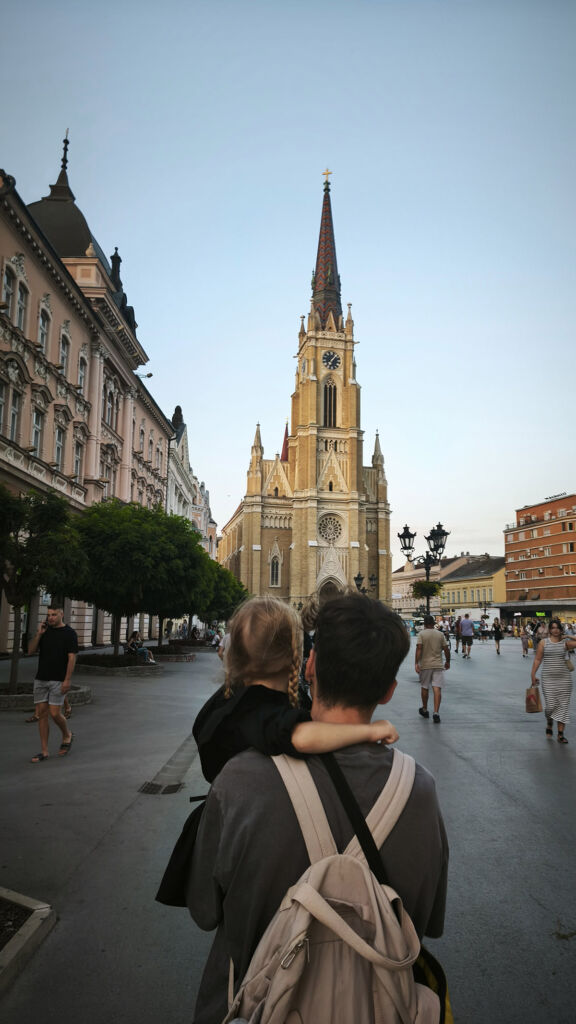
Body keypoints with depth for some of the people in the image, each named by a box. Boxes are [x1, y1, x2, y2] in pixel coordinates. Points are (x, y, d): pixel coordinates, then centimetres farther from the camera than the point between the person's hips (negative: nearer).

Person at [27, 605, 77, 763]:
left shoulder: (69, 633, -5)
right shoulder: (45, 631, 12)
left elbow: (72, 657, -10)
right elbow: (31, 651, 6)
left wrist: (67, 680, -16)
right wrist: (39, 634, -7)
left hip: (58, 680, -5)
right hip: (40, 679, 5)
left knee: (55, 713, -8)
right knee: (41, 713, 4)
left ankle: (67, 735, 21)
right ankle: (44, 751, 10)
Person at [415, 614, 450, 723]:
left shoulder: (421, 634, -4)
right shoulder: (440, 634, 3)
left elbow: (419, 649, -14)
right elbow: (446, 649, 3)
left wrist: (416, 663, -14)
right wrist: (447, 662, 17)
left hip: (425, 665, -1)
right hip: (438, 665, 1)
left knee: (424, 687, 14)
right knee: (437, 688, -4)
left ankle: (425, 710, 28)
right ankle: (436, 713, -14)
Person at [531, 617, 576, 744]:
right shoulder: (544, 642, 3)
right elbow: (537, 659, 5)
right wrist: (533, 675, 2)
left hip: (564, 678, 1)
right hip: (548, 679, -1)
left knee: (563, 705, 2)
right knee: (550, 705, -5)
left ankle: (560, 734, 10)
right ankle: (549, 724, 27)